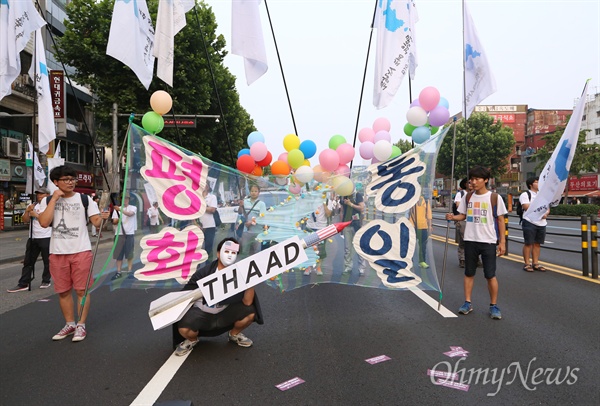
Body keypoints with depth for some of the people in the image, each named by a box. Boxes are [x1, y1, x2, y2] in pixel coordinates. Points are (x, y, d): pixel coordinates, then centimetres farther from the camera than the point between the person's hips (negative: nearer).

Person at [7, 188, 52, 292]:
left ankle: (46, 281, 16)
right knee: (28, 262, 5)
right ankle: (23, 284, 7)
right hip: (33, 238, 6)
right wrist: (27, 211, -7)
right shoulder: (32, 206, 15)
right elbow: (25, 220, 8)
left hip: (46, 238, -6)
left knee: (47, 261, 3)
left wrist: (36, 215, -11)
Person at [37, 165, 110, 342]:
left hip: (81, 251, -2)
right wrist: (55, 198, -13)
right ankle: (70, 324, 26)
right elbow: (44, 223, -13)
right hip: (57, 253, 2)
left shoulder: (85, 199, 1)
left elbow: (96, 222, -4)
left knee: (82, 289, 0)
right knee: (63, 291, 11)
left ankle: (81, 325, 12)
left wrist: (102, 218, -28)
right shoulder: (47, 201, 4)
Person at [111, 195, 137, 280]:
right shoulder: (116, 209, 11)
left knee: (129, 254, 2)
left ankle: (129, 271, 12)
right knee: (118, 254, 4)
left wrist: (120, 209, -35)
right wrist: (117, 220, -17)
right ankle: (118, 272, 11)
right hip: (119, 234, 3)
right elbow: (114, 222, 7)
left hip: (129, 233, -3)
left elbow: (129, 214, -20)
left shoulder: (133, 208, 2)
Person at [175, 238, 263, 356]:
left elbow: (247, 302, -19)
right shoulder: (204, 272, -15)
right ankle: (192, 340, 8)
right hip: (201, 313, -2)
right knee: (184, 328, -31)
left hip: (224, 313, 2)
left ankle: (234, 334, 13)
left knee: (251, 312, -19)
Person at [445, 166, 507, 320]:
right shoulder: (468, 197, 4)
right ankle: (467, 303, 20)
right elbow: (463, 215, 11)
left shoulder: (494, 198, -6)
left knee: (490, 275, 2)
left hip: (489, 242, -3)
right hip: (470, 240, 4)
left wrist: (502, 241, -6)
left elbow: (500, 220, -3)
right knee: (469, 273, 10)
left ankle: (494, 306, 15)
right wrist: (453, 217, -12)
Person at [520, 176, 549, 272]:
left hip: (542, 223, 6)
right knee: (528, 243, -3)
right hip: (530, 222, -6)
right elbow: (527, 207, -15)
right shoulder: (525, 195, -2)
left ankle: (535, 263, 15)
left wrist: (546, 213, -6)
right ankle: (527, 264, 3)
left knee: (537, 244, 8)